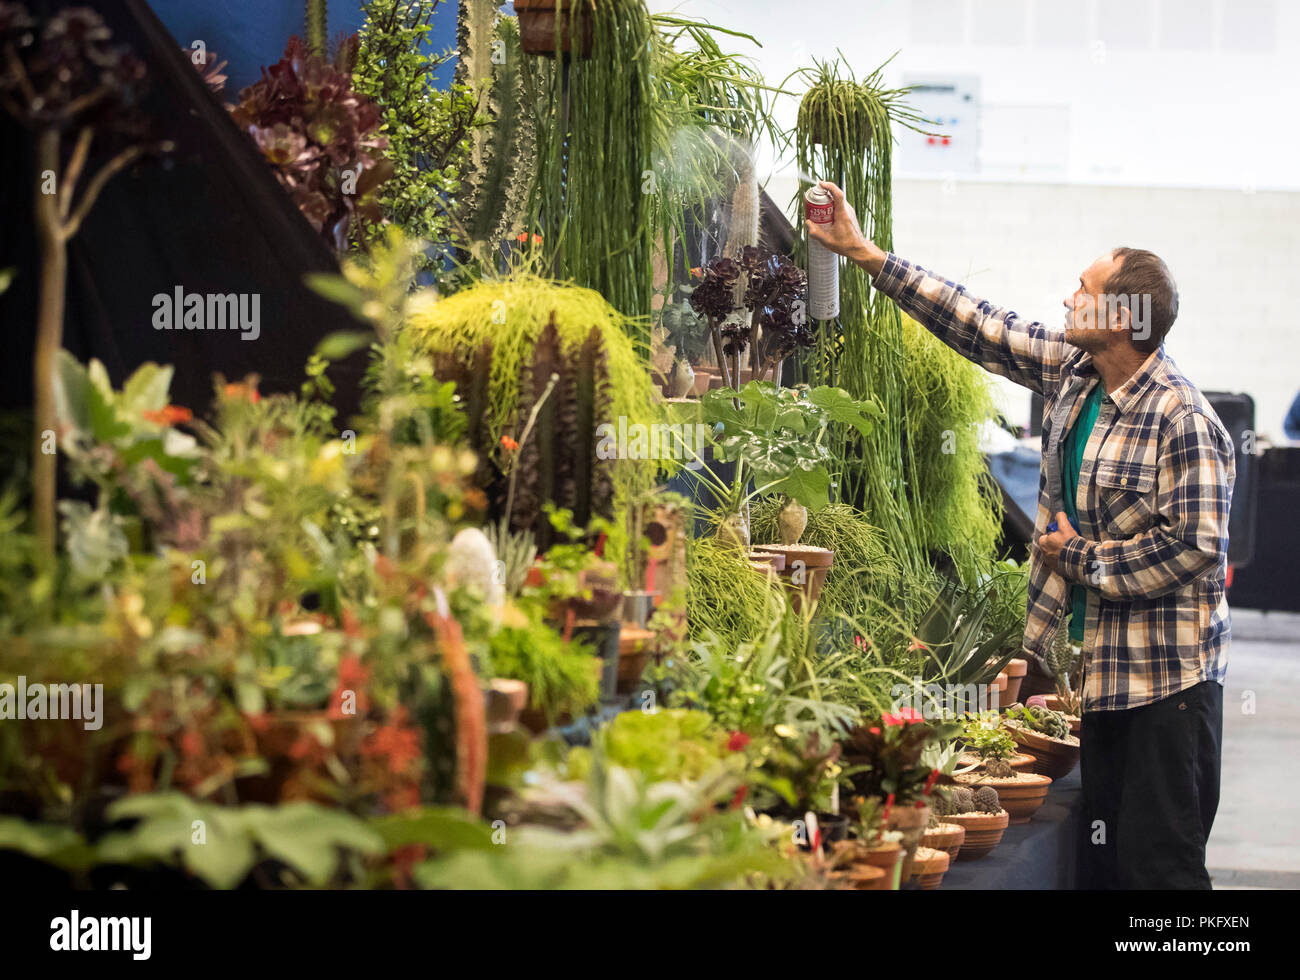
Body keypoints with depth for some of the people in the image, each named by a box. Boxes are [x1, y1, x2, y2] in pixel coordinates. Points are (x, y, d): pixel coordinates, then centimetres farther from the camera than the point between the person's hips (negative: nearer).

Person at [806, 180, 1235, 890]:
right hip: (1104, 665, 9)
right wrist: (865, 254, 13)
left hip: (1167, 678, -9)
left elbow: (1192, 547, -23)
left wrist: (1081, 556, -12)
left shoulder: (1184, 423, -19)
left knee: (1160, 863, -7)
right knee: (1101, 860, 14)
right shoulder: (1071, 368, 6)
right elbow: (979, 327, 12)